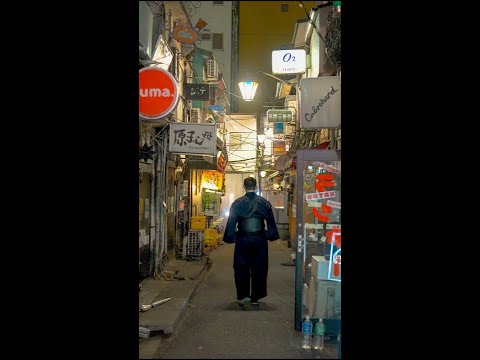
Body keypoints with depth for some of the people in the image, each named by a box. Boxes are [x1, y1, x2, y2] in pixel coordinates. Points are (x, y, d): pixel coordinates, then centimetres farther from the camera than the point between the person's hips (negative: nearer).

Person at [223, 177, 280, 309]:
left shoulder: (237, 203, -5)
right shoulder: (264, 202, -2)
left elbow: (231, 223, -3)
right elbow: (271, 222, 2)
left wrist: (230, 238, 5)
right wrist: (271, 236, 13)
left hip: (243, 240, -1)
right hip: (260, 240, 1)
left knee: (241, 269, 10)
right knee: (259, 270, 11)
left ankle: (243, 296, 0)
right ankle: (255, 298, 16)